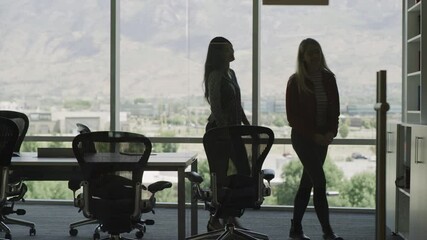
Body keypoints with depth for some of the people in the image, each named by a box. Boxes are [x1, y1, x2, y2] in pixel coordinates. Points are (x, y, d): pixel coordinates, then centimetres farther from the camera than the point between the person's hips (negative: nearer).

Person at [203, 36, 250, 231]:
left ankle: (230, 216, 18)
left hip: (233, 129, 9)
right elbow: (215, 107, -18)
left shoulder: (231, 74, 15)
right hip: (219, 129, -9)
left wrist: (248, 125, 18)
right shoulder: (215, 76, -12)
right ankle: (215, 220, 3)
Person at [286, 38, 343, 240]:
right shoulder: (295, 81, -8)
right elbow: (292, 116, -8)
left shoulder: (328, 78, 5)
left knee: (307, 182, 9)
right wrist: (313, 134, -14)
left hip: (322, 137, 5)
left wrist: (331, 131, -8)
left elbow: (334, 108, 8)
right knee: (319, 181, -10)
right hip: (302, 136, -5)